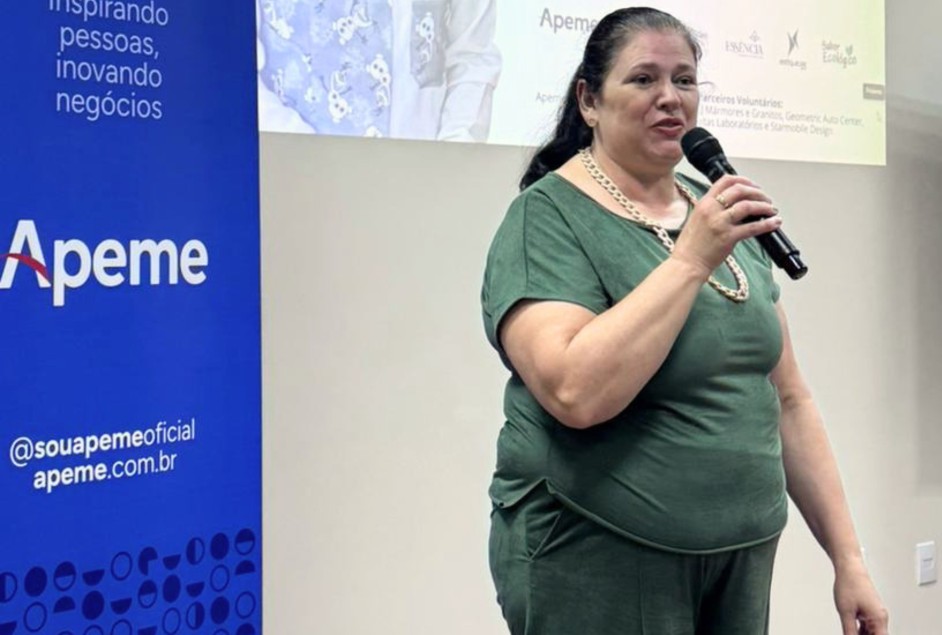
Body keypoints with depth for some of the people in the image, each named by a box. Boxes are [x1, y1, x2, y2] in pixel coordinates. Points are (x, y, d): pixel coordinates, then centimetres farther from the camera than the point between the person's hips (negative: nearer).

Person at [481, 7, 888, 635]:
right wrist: (691, 260, -22)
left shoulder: (722, 213, 8)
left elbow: (789, 399, 11)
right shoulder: (547, 218, -10)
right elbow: (576, 393, -26)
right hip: (599, 565, -6)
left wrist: (848, 558, 8)